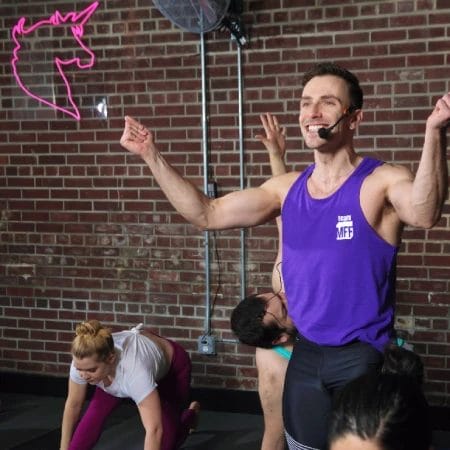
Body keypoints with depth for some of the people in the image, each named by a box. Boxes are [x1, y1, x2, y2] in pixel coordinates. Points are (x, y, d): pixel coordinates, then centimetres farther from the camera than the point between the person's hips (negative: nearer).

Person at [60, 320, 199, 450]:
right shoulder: (82, 362, -34)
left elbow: (154, 430, -51)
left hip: (172, 367, -4)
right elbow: (73, 405, -15)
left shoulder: (134, 369, -49)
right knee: (95, 412, -17)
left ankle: (190, 414, 28)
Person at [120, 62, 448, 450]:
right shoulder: (287, 189, 4)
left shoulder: (381, 181, -12)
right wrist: (152, 156, 0)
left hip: (365, 358, -6)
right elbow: (206, 214, 7)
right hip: (305, 356, 6)